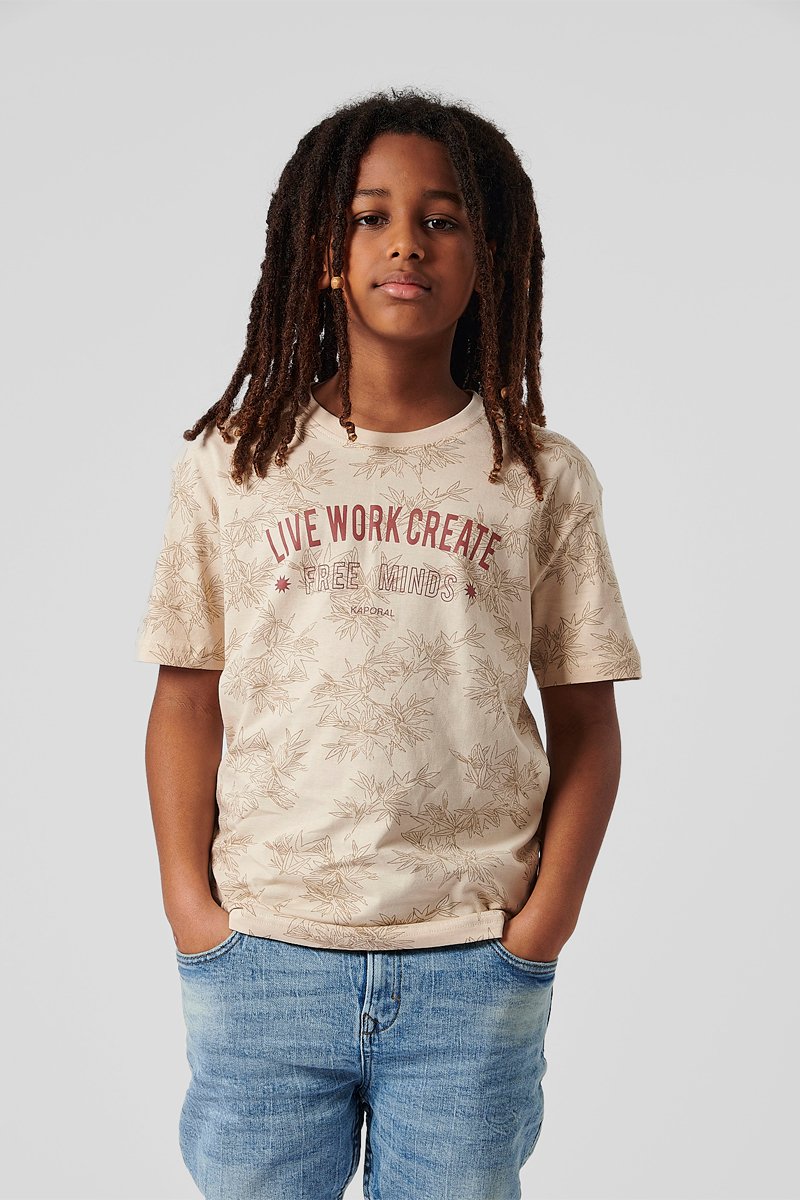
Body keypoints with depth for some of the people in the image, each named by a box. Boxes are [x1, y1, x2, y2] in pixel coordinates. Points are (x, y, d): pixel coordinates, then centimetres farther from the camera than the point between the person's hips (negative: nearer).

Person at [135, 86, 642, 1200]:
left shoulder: (542, 478, 3)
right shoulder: (230, 461, 3)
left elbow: (585, 722, 5)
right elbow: (188, 702, 5)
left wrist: (547, 916, -3)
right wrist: (189, 901, -3)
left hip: (473, 964, 0)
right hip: (261, 955, 0)